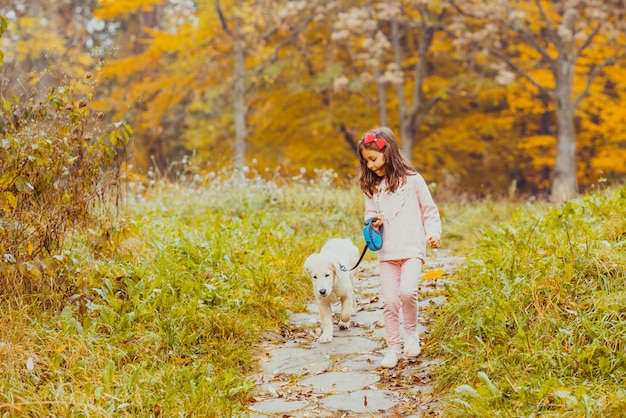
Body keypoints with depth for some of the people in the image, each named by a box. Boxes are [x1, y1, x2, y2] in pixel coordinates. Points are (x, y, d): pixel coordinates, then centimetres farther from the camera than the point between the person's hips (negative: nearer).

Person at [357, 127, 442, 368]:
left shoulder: (412, 180, -3)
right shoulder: (372, 187, 8)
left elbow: (429, 210, 4)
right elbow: (370, 213, 20)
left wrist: (434, 233, -10)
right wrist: (372, 222, -3)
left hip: (412, 249, -4)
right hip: (386, 252, 4)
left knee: (407, 291, -22)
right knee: (389, 301, 2)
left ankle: (411, 333, 2)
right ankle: (393, 347, 15)